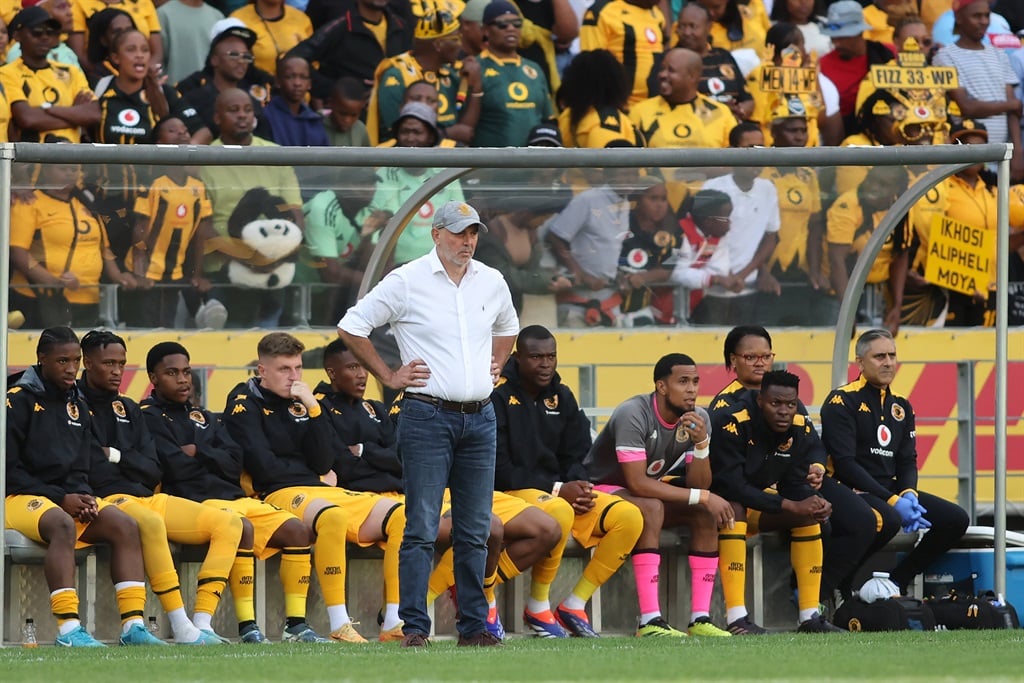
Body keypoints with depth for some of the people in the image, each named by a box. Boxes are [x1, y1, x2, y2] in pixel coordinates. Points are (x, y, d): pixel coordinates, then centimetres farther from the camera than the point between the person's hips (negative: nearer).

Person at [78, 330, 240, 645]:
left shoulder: (128, 409, 24)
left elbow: (153, 470, 14)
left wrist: (115, 456, -1)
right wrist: (130, 464, -2)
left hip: (148, 498, 8)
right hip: (106, 501, -8)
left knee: (229, 524, -8)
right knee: (150, 523, -41)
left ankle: (202, 623, -21)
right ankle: (182, 628, -41)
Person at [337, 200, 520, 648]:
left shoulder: (492, 283, 12)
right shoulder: (407, 282, -4)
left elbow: (507, 328, 33)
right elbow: (351, 327, 0)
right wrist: (387, 376, -1)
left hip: (480, 419, 5)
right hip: (428, 416, -5)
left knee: (475, 530, 6)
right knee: (422, 527, -8)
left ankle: (474, 625, 11)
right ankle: (414, 627, -7)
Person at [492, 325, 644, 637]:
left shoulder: (561, 397, 12)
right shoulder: (499, 396, -10)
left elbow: (573, 457, 15)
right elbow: (497, 469, -14)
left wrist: (579, 486, -10)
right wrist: (557, 490, -18)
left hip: (561, 492, 7)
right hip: (510, 494, -7)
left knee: (629, 517, -12)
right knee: (559, 513, -40)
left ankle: (574, 605, -6)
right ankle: (537, 607, -21)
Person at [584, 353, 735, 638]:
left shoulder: (698, 419, -7)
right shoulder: (634, 414, -28)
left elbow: (698, 485, -10)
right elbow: (637, 484, -32)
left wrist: (701, 443, -29)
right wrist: (703, 497, -31)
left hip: (649, 491, 7)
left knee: (706, 513, -14)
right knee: (650, 508, -35)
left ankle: (700, 618, -17)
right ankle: (650, 621, -40)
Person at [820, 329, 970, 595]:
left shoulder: (901, 407, 15)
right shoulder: (842, 401, -9)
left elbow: (907, 462, 15)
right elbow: (845, 464, -17)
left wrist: (909, 495, -10)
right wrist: (892, 501, -22)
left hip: (891, 490, 8)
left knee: (956, 519, -4)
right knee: (888, 520, -38)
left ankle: (897, 582, 4)